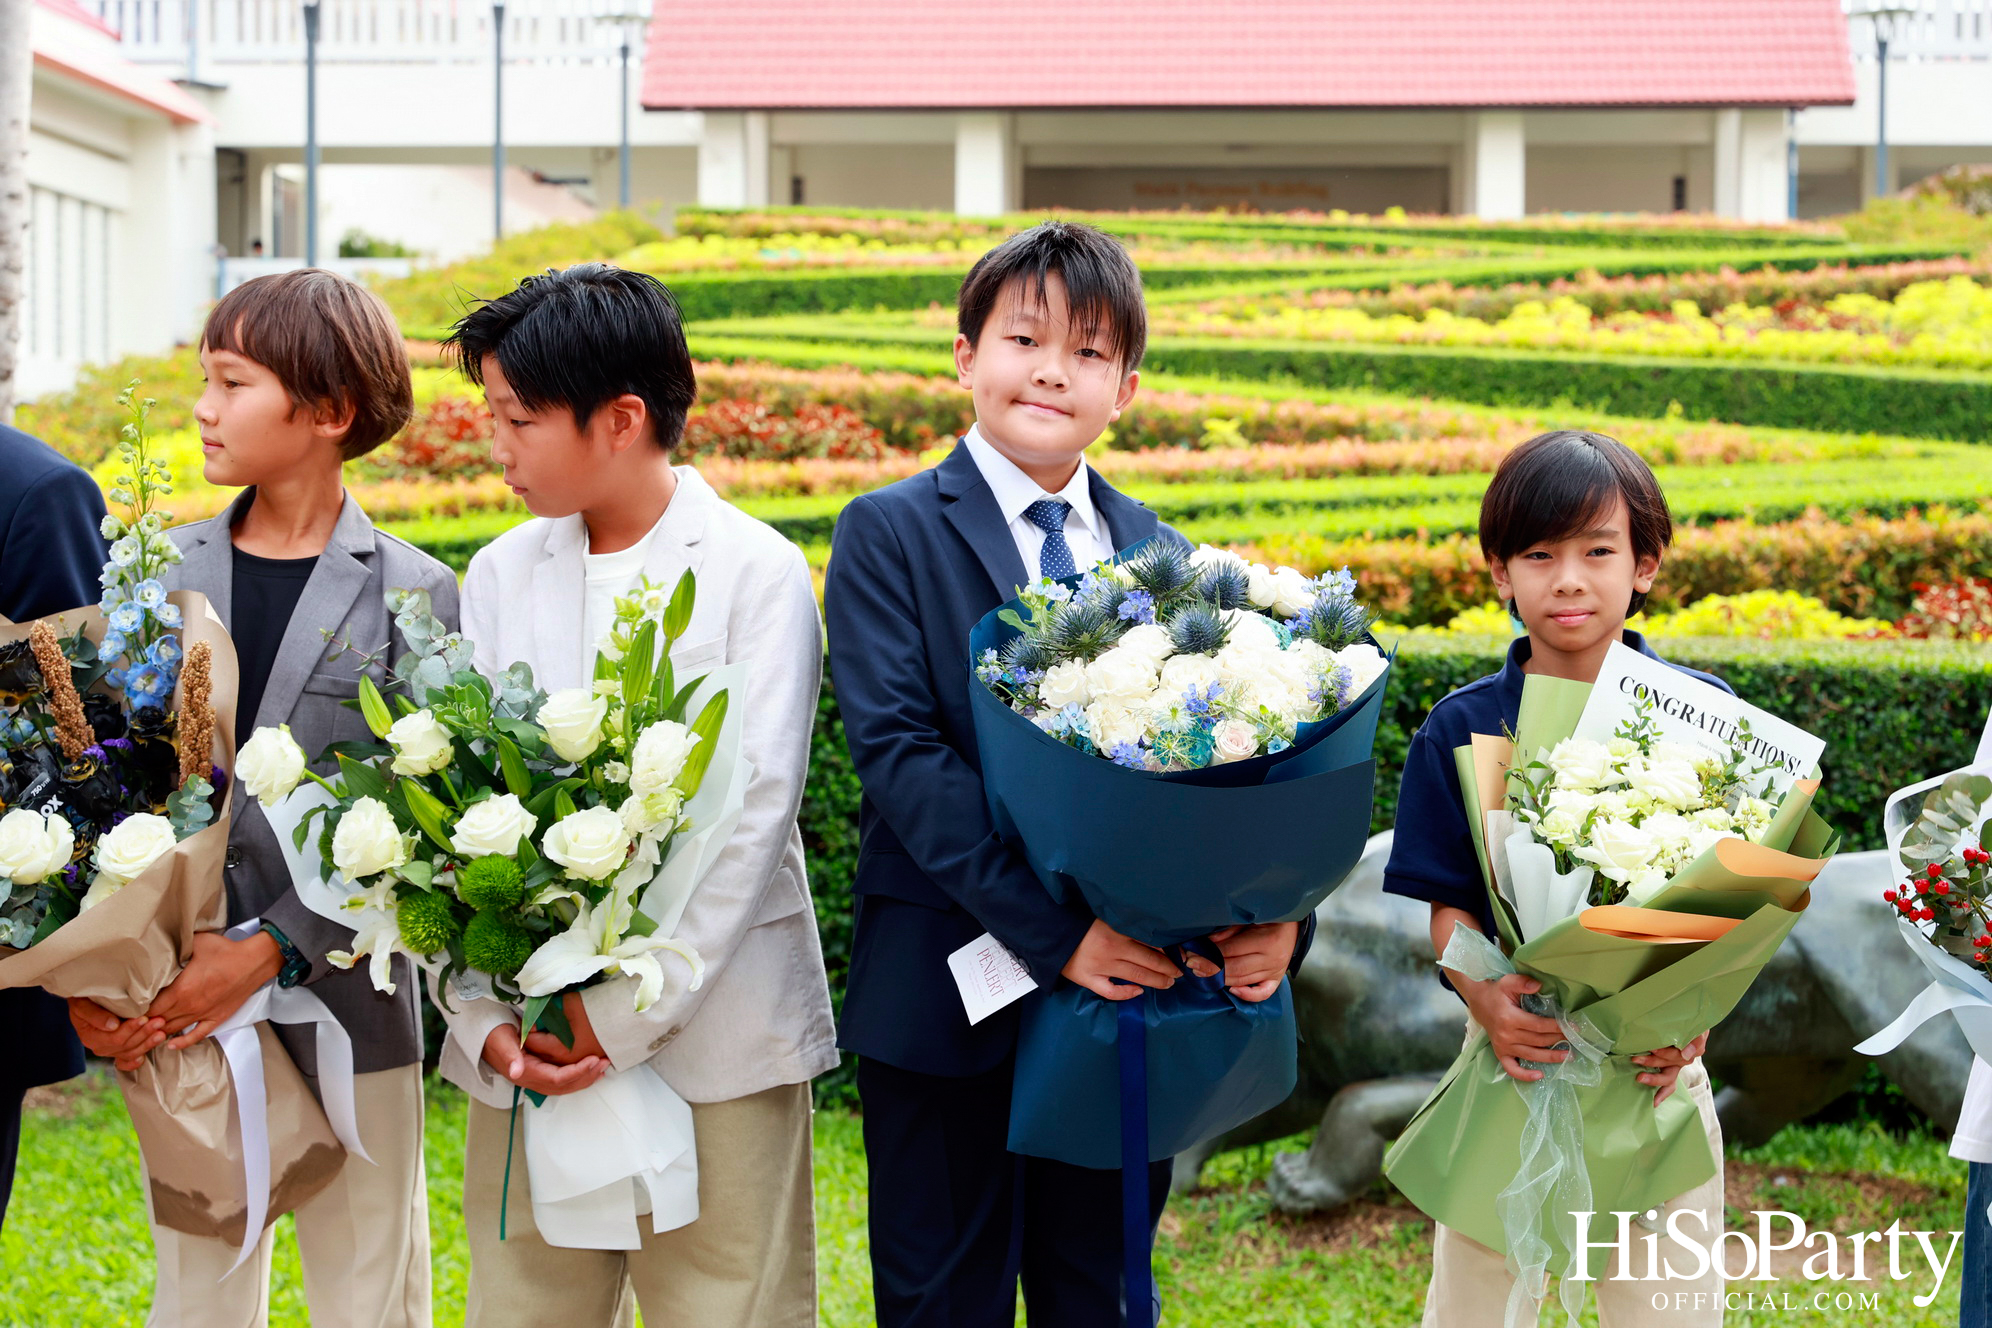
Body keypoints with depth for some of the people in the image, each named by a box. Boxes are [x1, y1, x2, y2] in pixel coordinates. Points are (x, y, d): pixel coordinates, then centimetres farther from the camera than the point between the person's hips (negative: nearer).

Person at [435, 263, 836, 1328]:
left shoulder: (758, 573, -3)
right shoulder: (501, 574, 10)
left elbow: (755, 814, -10)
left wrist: (629, 1014, -15)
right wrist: (481, 1022, -9)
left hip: (714, 1035, -4)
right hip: (524, 1049, 4)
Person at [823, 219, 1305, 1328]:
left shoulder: (1156, 552, 10)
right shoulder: (891, 533, -3)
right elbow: (898, 748, -14)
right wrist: (1053, 931, -23)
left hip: (1126, 988, 4)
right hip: (949, 996, -3)